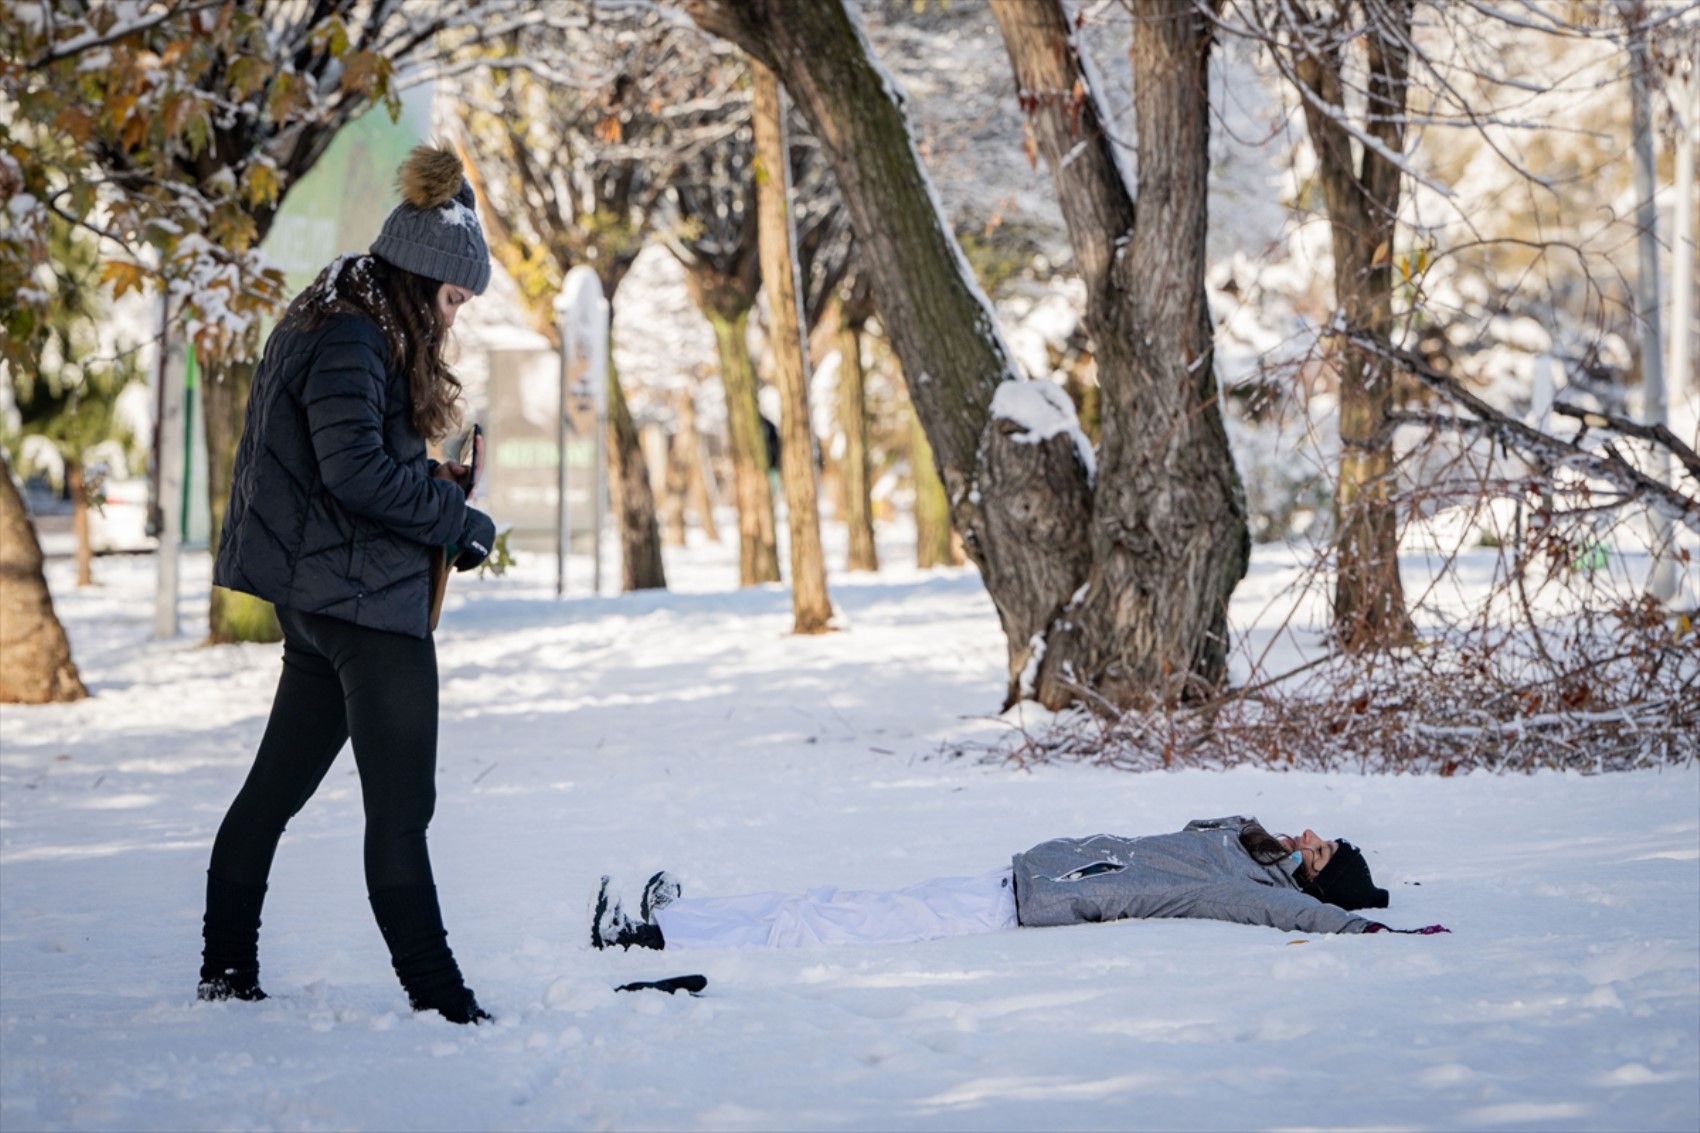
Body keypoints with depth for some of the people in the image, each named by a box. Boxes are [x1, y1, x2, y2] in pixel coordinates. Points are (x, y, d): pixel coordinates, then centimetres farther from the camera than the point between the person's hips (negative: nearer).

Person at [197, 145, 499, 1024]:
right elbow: (356, 468, -26)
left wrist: (436, 484, 5)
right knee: (400, 807, -10)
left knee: (277, 783, 16)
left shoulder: (341, 331, 16)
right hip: (365, 598, -11)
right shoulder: (350, 341, -16)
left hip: (320, 598, 11)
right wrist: (457, 519, -17)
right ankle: (436, 995, -9)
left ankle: (227, 969, 24)